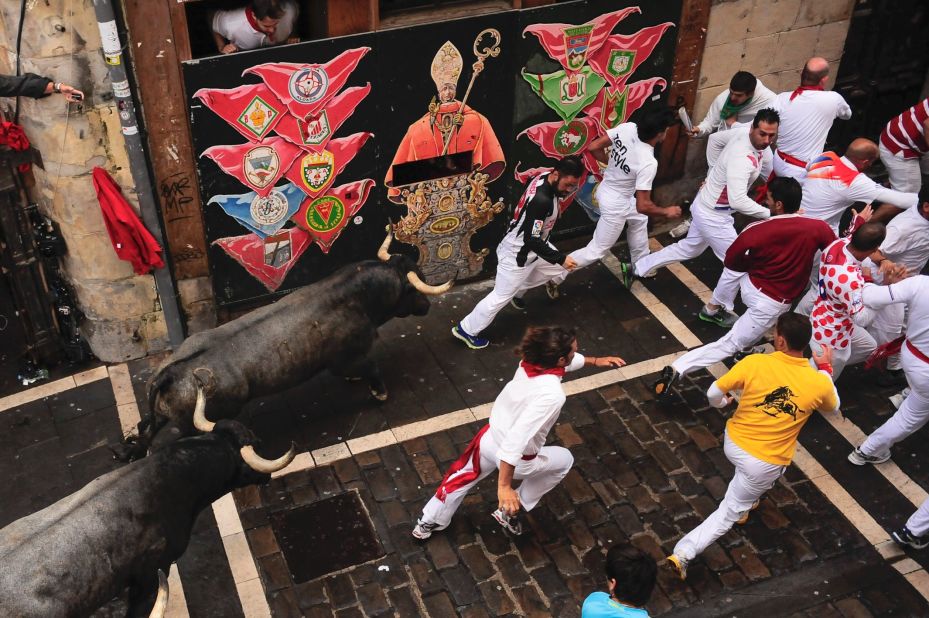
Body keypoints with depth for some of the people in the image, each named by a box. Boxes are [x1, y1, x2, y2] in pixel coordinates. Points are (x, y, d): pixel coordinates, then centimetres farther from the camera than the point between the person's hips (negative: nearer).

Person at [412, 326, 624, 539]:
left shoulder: (531, 361, -13)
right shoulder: (552, 394, -35)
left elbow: (566, 361, 13)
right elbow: (517, 439, -39)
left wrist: (595, 360, 23)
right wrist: (504, 486, -37)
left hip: (490, 437, 6)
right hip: (517, 459, -6)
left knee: (463, 477, 32)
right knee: (564, 460, 24)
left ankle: (428, 523, 50)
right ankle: (509, 512, 29)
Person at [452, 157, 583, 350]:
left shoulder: (545, 177, -11)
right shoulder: (542, 200, -38)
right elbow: (532, 241, -33)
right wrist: (560, 258, -30)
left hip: (532, 243, 9)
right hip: (518, 253, -9)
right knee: (501, 296, 5)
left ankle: (516, 289, 39)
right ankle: (466, 330, 21)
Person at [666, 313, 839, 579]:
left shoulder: (754, 363, -18)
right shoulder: (819, 382, -14)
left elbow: (713, 393, -10)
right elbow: (832, 408, 10)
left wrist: (722, 402, 14)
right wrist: (826, 369, 20)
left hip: (732, 443, 2)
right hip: (766, 463, -2)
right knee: (729, 513, 13)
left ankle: (747, 503, 45)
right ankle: (684, 554, 3)